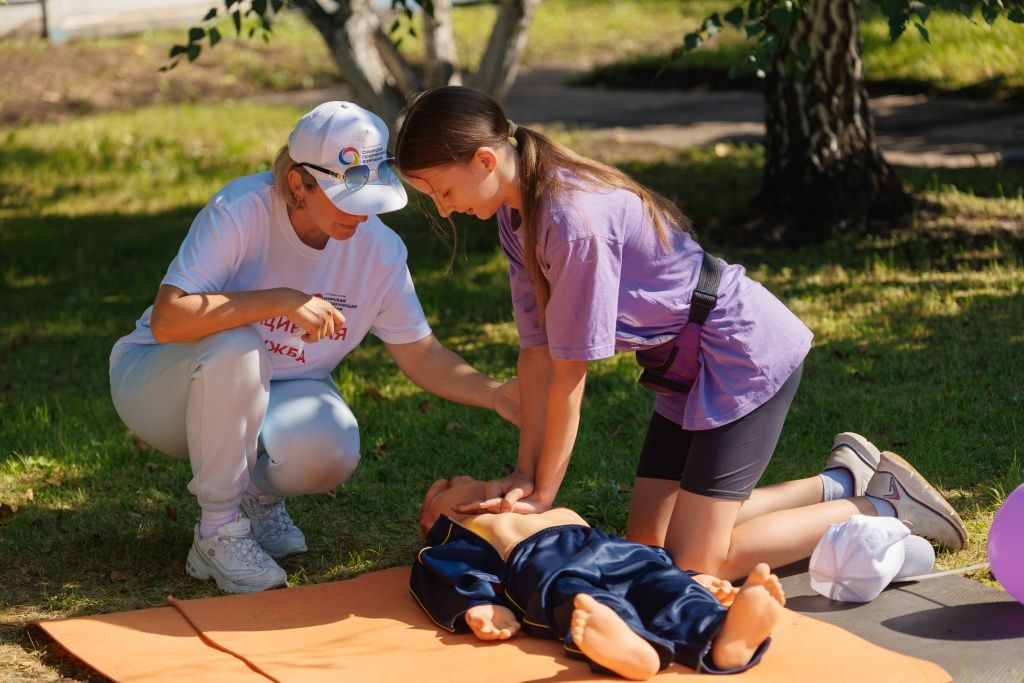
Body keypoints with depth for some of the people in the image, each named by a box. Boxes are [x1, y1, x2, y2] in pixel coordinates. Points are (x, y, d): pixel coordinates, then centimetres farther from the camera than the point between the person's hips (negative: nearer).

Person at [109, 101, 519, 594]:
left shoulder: (379, 249, -12)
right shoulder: (240, 211, -27)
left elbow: (422, 355, -3)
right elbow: (166, 320, -35)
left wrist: (496, 395, -19)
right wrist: (283, 301, -39)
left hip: (267, 396, 3)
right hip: (161, 387, -3)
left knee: (330, 452, -30)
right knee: (235, 345, -37)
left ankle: (257, 494, 8)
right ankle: (218, 532, -18)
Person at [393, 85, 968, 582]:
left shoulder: (572, 219, -30)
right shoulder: (517, 213, -1)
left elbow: (570, 371, -22)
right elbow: (537, 351, 0)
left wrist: (545, 492, -12)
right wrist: (526, 474, -4)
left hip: (745, 353, -9)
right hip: (687, 364, 9)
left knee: (694, 563, -10)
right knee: (649, 541, 10)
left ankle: (881, 508, 5)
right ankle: (843, 482, 21)